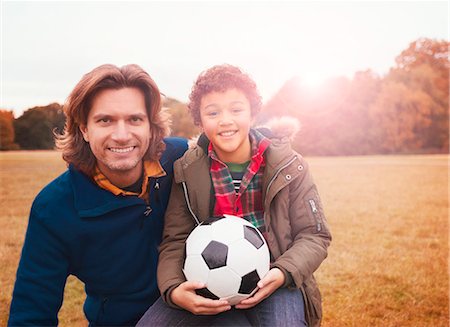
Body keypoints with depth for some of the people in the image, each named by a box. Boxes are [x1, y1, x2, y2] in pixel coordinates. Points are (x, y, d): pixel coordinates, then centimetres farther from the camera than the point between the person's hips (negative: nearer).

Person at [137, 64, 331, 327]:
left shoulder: (289, 165, -4)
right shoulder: (187, 172, -2)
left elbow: (314, 235, -1)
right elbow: (175, 241, -4)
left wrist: (283, 273, -19)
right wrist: (173, 290, -23)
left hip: (272, 284, -1)